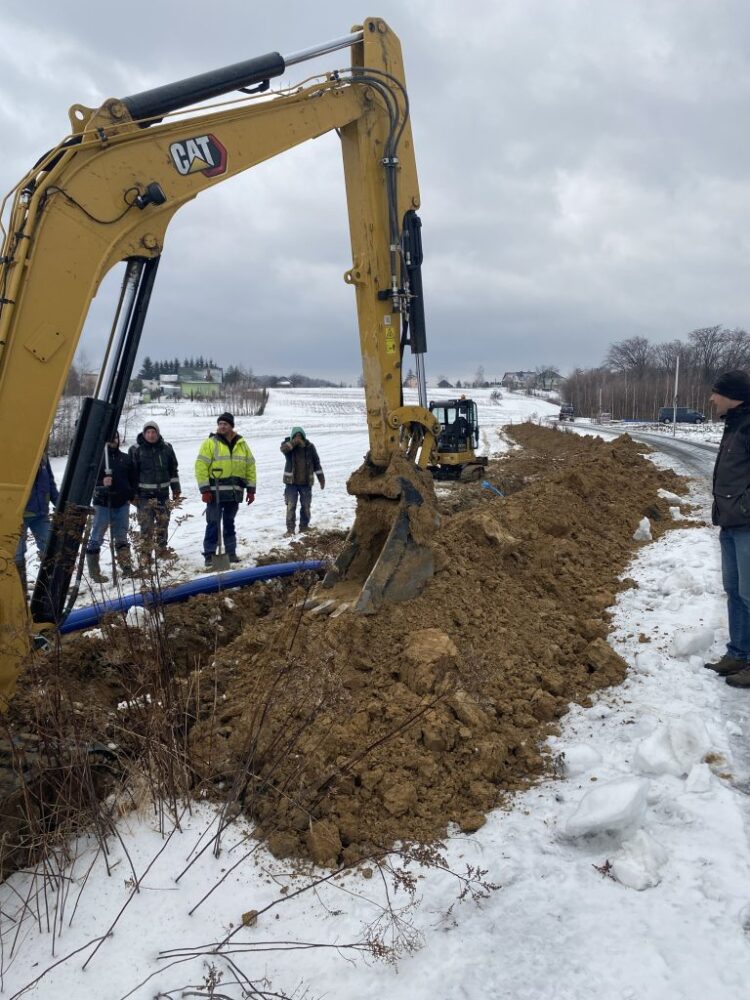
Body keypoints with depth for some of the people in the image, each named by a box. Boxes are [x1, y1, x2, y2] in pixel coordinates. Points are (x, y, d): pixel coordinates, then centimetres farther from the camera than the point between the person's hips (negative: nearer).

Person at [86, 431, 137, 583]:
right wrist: (101, 484, -22)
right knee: (97, 538, -1)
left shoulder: (126, 458, 8)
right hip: (102, 503, -4)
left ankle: (126, 567, 22)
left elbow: (133, 479, 15)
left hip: (122, 504, 4)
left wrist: (130, 496, 6)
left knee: (121, 537, 14)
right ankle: (94, 572, 5)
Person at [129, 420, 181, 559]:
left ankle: (162, 549, 21)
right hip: (144, 494, -3)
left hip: (163, 493, 3)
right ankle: (145, 551, 3)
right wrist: (133, 493, -3)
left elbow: (173, 470, 13)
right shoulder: (136, 449, -3)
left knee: (163, 522, 9)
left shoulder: (166, 448, 6)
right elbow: (132, 472, -1)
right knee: (146, 524, -5)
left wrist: (176, 489, 12)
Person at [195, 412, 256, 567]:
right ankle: (209, 554, 3)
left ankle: (231, 552, 20)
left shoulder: (242, 444, 10)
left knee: (229, 523, 13)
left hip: (234, 493, 4)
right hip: (215, 492, -4)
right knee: (213, 524, -3)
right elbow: (201, 467, -8)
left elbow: (250, 467, 14)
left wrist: (251, 489, 9)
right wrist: (204, 490, -14)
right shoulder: (210, 443, -4)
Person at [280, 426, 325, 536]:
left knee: (306, 506, 9)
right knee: (291, 506, -4)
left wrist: (321, 478, 7)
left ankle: (304, 527, 23)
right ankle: (290, 529, 2)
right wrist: (294, 442, -40)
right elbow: (283, 449, -29)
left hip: (306, 482, 2)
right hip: (291, 481, -1)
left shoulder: (310, 446, -1)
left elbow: (316, 463, 7)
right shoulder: (288, 444, -4)